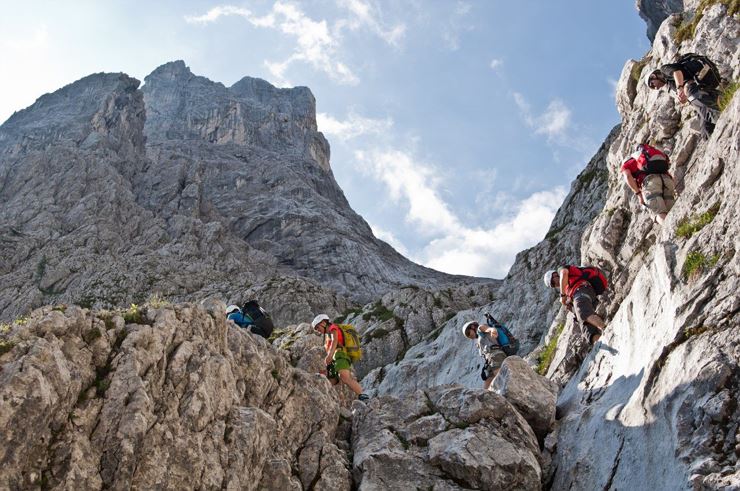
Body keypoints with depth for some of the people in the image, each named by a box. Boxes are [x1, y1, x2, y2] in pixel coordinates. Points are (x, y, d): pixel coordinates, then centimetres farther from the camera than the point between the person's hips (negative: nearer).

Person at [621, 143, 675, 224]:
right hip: (666, 179, 4)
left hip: (650, 181, -4)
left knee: (661, 216, -14)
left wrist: (639, 194, 0)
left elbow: (628, 176, 4)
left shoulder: (627, 163, 28)